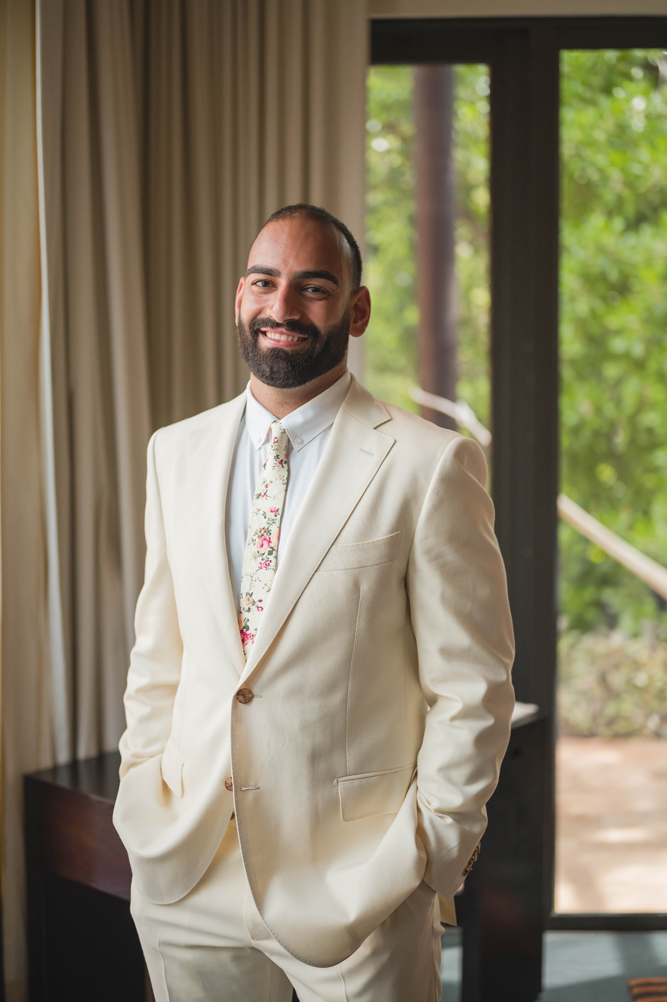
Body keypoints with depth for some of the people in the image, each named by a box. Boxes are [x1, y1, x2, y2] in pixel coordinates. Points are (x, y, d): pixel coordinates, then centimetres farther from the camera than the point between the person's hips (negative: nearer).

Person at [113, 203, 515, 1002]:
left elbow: (470, 688, -8)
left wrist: (429, 855, -8)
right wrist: (144, 797, 5)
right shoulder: (176, 453, 6)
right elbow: (157, 651, 11)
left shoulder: (430, 465, -10)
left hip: (354, 886, -4)